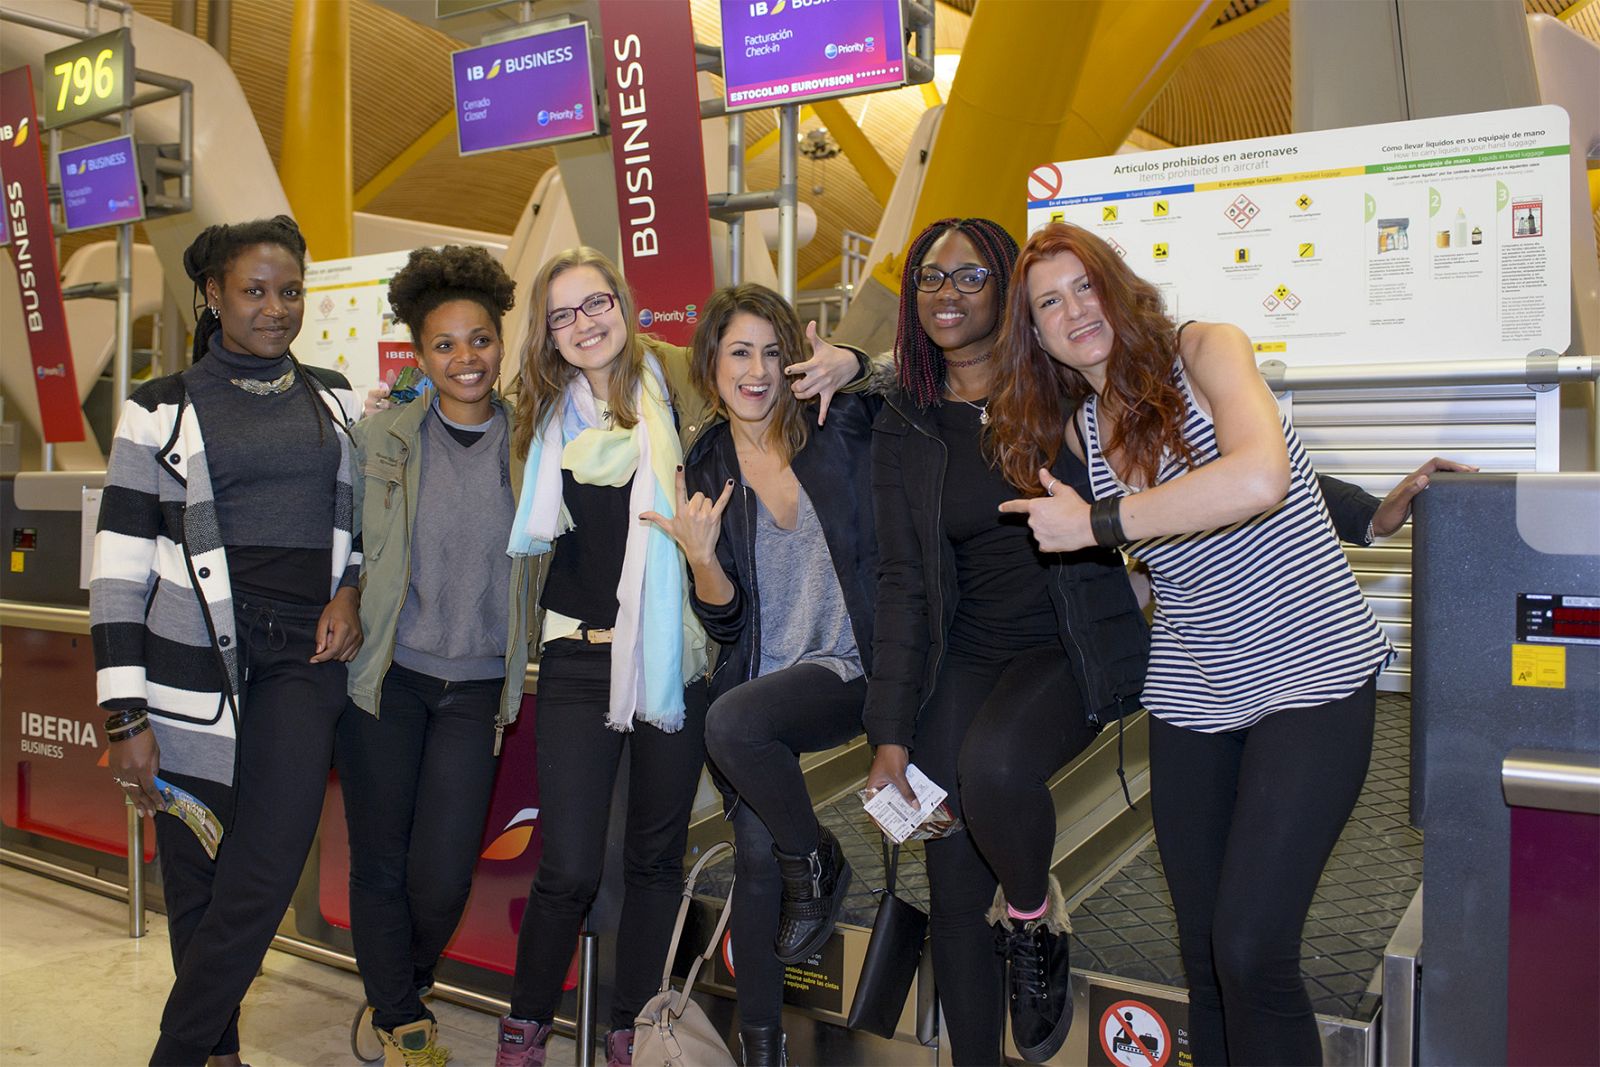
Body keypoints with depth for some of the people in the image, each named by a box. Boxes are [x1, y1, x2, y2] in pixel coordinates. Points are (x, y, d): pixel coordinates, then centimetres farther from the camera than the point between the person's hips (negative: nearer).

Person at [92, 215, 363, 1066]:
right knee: (196, 882, 7)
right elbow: (118, 564, -1)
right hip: (194, 661, -2)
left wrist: (350, 591, 1)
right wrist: (126, 715, -6)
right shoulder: (162, 408, 2)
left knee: (266, 874, -6)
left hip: (304, 656, 2)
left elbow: (365, 511, 22)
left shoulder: (333, 398, 12)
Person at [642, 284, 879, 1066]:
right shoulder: (702, 470, 3)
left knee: (734, 719, -31)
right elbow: (725, 625, 1)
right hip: (757, 674, 3)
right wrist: (700, 555, -20)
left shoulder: (838, 429, -4)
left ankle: (816, 862, -4)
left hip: (846, 670, -3)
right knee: (755, 856, 2)